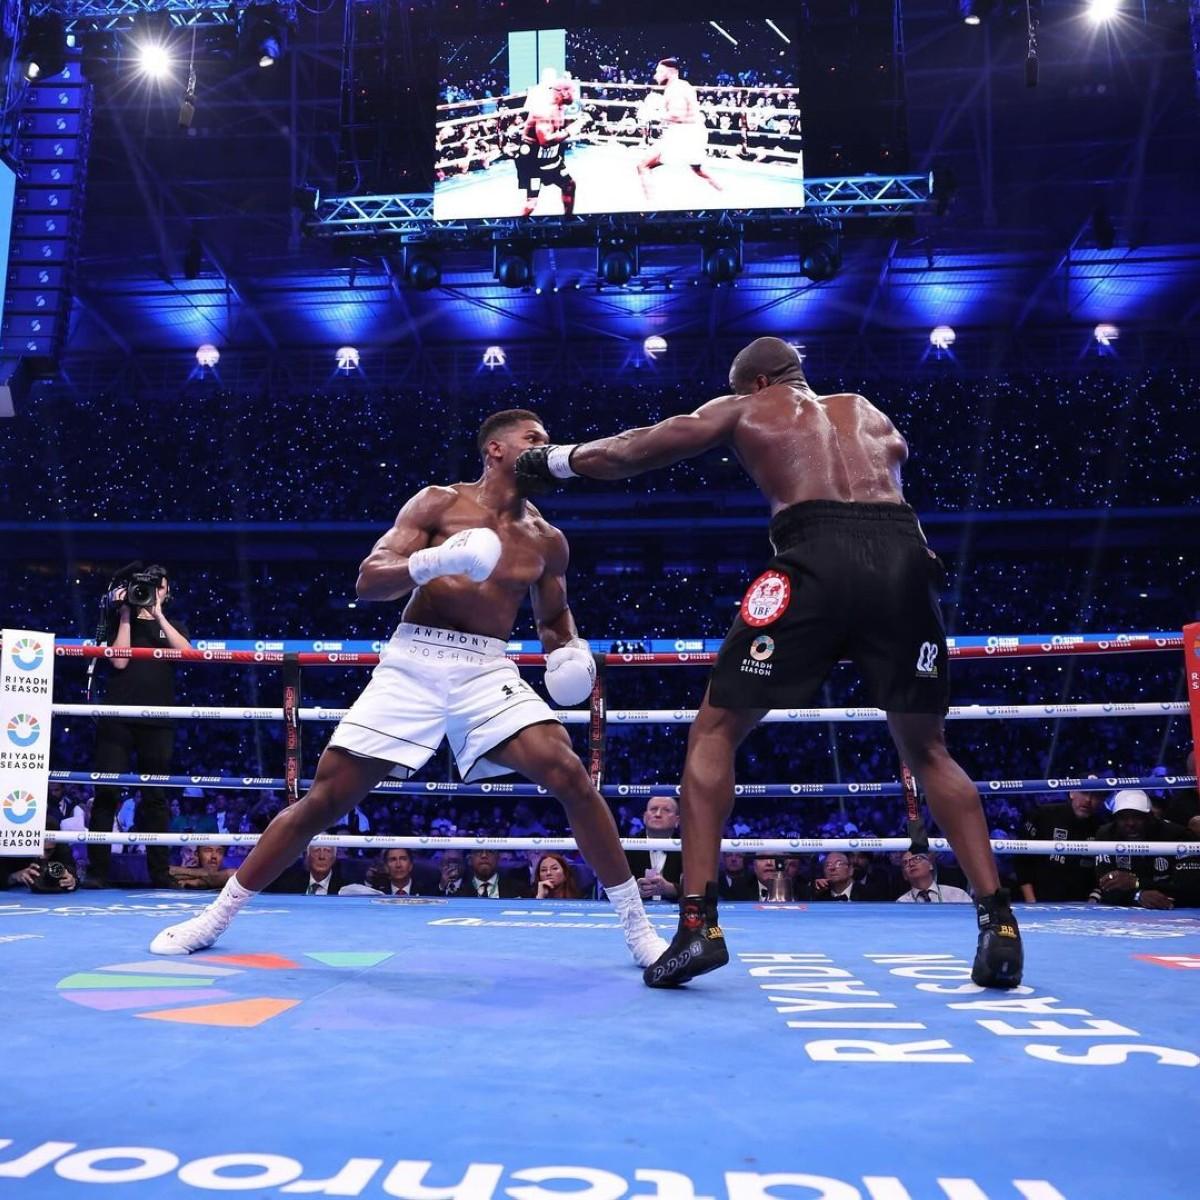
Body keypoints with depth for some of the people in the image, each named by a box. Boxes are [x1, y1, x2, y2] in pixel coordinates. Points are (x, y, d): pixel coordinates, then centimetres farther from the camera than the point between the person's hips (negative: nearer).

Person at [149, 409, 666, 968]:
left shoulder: (546, 539, 10)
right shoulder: (438, 503, 2)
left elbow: (554, 615, 25)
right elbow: (367, 581, -4)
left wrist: (570, 649, 2)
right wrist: (433, 560, -23)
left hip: (487, 671, 2)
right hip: (412, 665, -1)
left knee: (571, 777, -18)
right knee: (325, 797, -1)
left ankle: (637, 926, -4)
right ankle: (217, 915, 19)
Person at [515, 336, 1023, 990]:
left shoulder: (744, 408, 25)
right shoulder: (865, 409, 34)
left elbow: (633, 452, 26)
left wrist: (556, 459, 40)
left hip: (816, 557, -3)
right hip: (903, 556, 4)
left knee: (714, 732, 10)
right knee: (927, 750, 19)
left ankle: (698, 922, 0)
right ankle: (998, 920, 10)